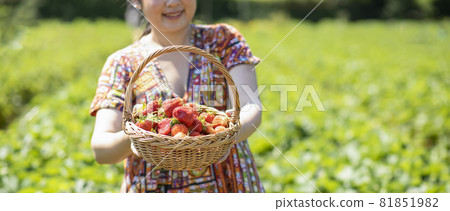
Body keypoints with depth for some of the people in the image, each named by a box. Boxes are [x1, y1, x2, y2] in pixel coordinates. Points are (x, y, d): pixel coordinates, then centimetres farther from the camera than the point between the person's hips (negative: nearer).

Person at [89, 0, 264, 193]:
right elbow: (100, 148, -12)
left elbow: (252, 108, -15)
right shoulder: (122, 63, -3)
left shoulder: (223, 40, -2)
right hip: (153, 189, 0)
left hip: (227, 185, 1)